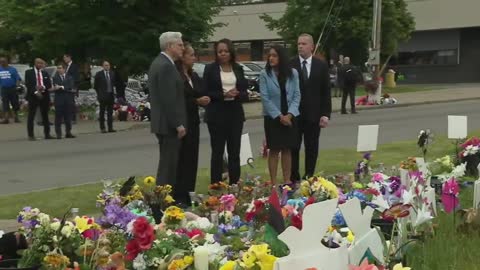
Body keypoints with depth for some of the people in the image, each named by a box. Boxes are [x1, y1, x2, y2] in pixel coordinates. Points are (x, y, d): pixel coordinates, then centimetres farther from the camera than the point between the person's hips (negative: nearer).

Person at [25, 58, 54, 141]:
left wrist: (43, 87, -11)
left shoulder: (45, 73, 14)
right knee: (31, 116, -2)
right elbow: (28, 84, -8)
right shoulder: (29, 72, 2)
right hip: (33, 96, -3)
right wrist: (36, 92, -18)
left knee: (45, 116, 6)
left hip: (44, 96, 4)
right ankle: (31, 135, 3)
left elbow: (49, 85, 9)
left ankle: (47, 134, 10)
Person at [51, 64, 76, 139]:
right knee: (58, 118, -3)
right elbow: (55, 88, -7)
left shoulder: (69, 78, 11)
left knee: (68, 117, 4)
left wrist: (62, 87, -14)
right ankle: (58, 134, 0)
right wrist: (67, 89, -12)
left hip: (68, 100, 2)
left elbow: (71, 87, -4)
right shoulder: (55, 78, 6)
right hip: (59, 100, -2)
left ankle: (68, 133, 12)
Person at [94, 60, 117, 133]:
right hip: (103, 95, -4)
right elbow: (95, 85, 3)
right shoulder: (99, 74, -2)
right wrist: (99, 93, 2)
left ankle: (110, 128, 8)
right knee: (102, 112, 0)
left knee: (110, 112, 5)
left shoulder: (112, 74, 10)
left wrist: (113, 91, 9)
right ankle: (102, 128, 4)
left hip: (111, 95, 4)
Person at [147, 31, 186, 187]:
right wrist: (178, 124, -19)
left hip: (162, 123, 11)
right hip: (169, 124, -11)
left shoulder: (158, 63, 15)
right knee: (169, 165, -6)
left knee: (168, 164, 16)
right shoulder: (166, 66, -18)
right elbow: (169, 99, -22)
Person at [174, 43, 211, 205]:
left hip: (193, 122, 8)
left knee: (192, 158, 8)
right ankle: (179, 196, -1)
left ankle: (188, 194, 15)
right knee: (181, 159, -6)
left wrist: (204, 100, -1)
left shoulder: (194, 76, 16)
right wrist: (196, 101, -17)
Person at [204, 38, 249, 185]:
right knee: (217, 152, -1)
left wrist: (237, 94, -13)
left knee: (234, 152, 6)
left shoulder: (238, 69, 10)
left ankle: (235, 185, 12)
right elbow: (206, 92, -5)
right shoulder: (210, 69, 0)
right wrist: (223, 95, -17)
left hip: (235, 114, 3)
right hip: (217, 115, -3)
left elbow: (245, 92, 9)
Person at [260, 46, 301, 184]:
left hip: (290, 117, 2)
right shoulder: (264, 74, -4)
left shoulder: (293, 73, 2)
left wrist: (289, 114, -12)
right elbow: (265, 98, -8)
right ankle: (273, 182, 6)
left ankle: (287, 181, 13)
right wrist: (279, 116, -13)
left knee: (287, 150, 7)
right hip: (272, 117, -2)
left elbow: (297, 95, 1)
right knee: (274, 150, 1)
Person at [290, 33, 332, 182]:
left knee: (312, 149, 7)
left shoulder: (321, 66, 4)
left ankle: (309, 178, 16)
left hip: (313, 115, 1)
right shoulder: (290, 65, -2)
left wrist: (326, 114, -3)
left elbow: (326, 92, 4)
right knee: (293, 148, 4)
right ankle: (294, 179, 13)